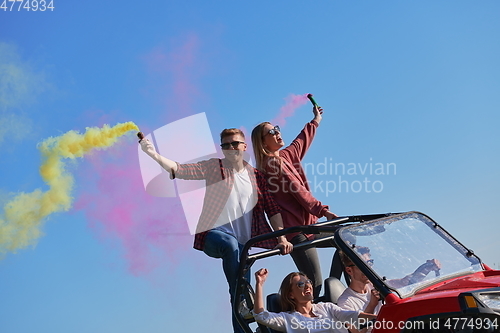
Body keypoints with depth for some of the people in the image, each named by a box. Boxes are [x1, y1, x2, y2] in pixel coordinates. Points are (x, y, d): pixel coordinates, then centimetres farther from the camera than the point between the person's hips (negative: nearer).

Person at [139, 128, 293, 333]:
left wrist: (281, 237, -3)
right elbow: (180, 170, -10)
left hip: (242, 243, 3)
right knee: (231, 244, -39)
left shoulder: (256, 176, 10)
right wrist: (153, 154, -24)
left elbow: (272, 209, 9)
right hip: (214, 236, -3)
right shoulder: (214, 167, 2)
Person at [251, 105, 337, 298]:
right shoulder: (273, 163, -11)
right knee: (314, 283, -16)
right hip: (296, 229, -10)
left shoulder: (286, 156, 15)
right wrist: (323, 210, -21)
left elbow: (302, 141, 34)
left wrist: (316, 121, 47)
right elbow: (297, 190, -17)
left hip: (308, 222, 10)